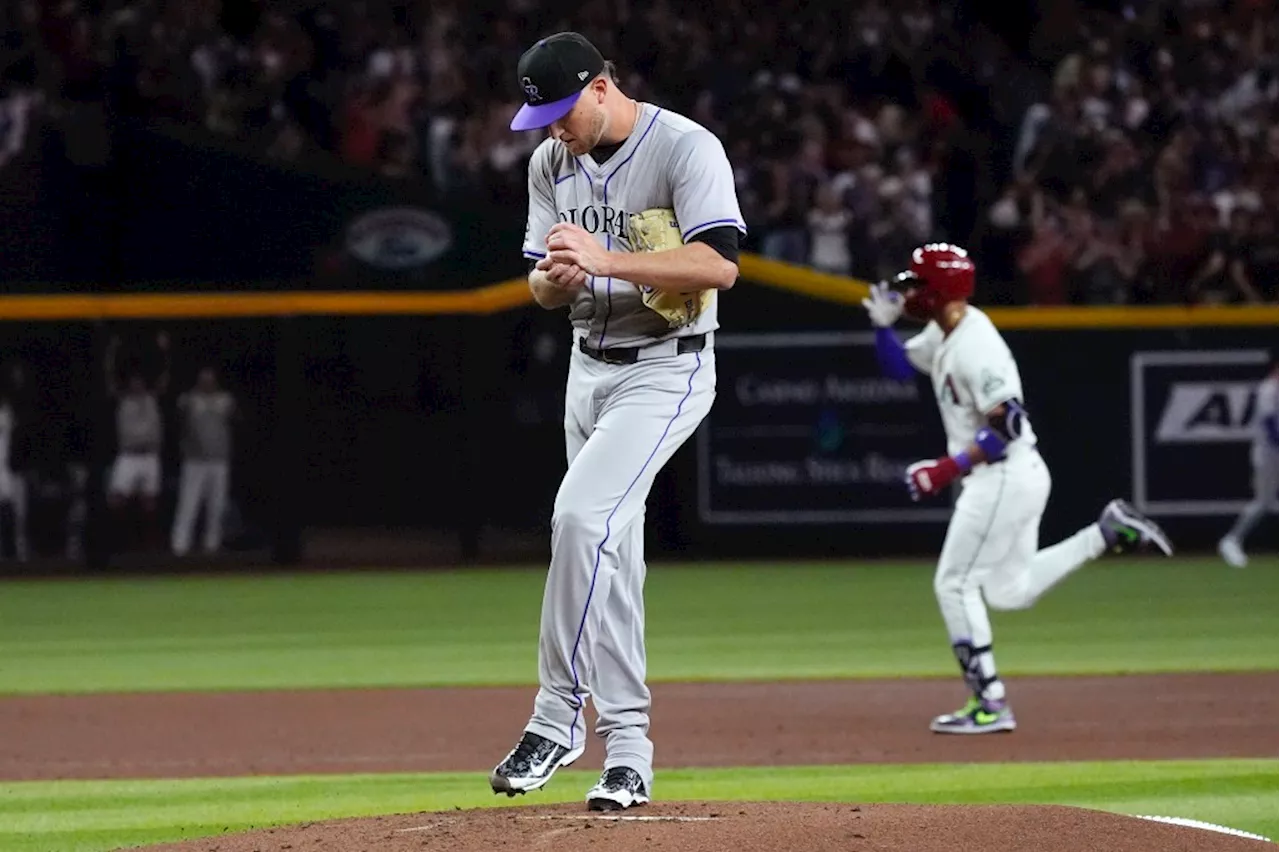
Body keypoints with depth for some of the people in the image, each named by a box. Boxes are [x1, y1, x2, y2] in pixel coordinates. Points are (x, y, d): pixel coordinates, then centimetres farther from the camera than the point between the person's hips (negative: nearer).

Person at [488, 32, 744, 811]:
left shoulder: (686, 148, -16)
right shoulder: (552, 162, 6)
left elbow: (720, 264, -26)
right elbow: (541, 287, 9)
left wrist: (607, 260, -33)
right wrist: (557, 278, -16)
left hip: (666, 371, -8)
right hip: (590, 363, 8)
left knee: (581, 515, -23)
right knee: (611, 549, 9)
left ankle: (559, 717, -16)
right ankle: (627, 746, 17)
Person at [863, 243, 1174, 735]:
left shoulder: (974, 347, -21)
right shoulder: (943, 333, 8)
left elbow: (1008, 425, -27)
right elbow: (899, 367, 22)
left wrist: (948, 469, -26)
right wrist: (883, 326, 2)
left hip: (1006, 477, -10)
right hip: (995, 479, 10)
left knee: (955, 583, -6)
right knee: (1011, 591, 17)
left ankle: (989, 704, -3)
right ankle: (1109, 532, 17)